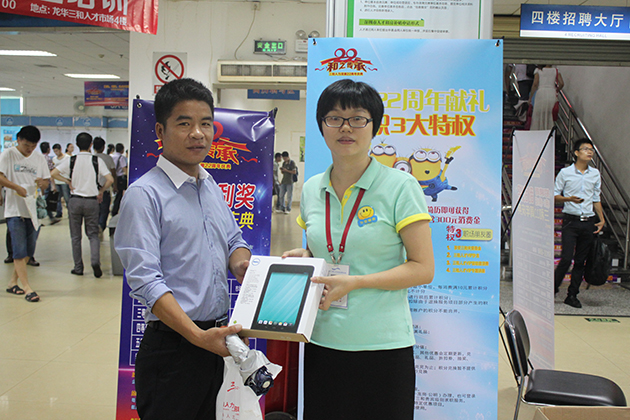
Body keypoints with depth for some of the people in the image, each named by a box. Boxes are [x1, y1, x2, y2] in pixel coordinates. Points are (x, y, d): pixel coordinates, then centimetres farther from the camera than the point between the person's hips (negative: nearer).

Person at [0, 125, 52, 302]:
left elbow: (46, 183, 12)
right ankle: (27, 288, -5)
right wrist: (16, 187, -25)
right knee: (19, 250, -7)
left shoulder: (39, 159, 11)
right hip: (15, 210, -5)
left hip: (33, 210, 5)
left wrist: (42, 183, -11)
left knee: (28, 251, 10)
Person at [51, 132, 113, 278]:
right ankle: (95, 261, -14)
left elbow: (54, 173, -5)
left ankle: (78, 268, 14)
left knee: (76, 236, 11)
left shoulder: (71, 161, -2)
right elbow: (110, 180, -11)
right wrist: (101, 191, 4)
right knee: (93, 234, 9)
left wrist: (68, 182, 6)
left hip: (75, 200, 0)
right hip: (92, 201, 0)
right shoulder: (97, 161, -4)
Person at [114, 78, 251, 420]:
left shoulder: (211, 188, 11)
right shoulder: (144, 194, -13)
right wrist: (198, 336, -26)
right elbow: (145, 280, -19)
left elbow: (234, 240, 23)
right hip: (174, 346, -7)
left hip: (216, 340, 7)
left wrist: (242, 263, -1)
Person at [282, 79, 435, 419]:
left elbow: (423, 269, -10)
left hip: (382, 345, -4)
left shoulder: (400, 187, -7)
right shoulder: (312, 190, 9)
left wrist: (355, 282, -18)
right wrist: (302, 257, 1)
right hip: (322, 342, 4)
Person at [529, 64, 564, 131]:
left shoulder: (538, 71, 7)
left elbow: (535, 84, -2)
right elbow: (562, 84, 0)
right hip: (552, 94, 1)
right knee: (551, 117, 6)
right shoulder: (556, 71, 10)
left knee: (538, 116, 4)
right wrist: (556, 91, 17)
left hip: (541, 93, -1)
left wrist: (530, 97, 1)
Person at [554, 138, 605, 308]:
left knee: (581, 261, 5)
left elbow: (596, 199, 17)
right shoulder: (565, 172, 0)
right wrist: (569, 199, -17)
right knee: (566, 258, -11)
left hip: (589, 222, 4)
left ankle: (572, 295, 13)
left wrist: (601, 219, 8)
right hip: (571, 221, -4)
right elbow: (554, 195, 2)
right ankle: (552, 290, 5)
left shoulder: (595, 174, 11)